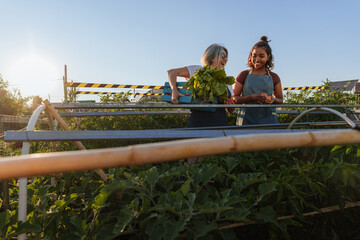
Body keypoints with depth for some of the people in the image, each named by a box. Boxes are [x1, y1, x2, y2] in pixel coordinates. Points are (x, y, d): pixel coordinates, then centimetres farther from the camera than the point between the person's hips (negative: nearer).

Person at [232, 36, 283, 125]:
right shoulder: (244, 75, 6)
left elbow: (280, 100, 17)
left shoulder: (274, 77, 11)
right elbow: (234, 98, 1)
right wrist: (252, 97, -15)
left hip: (268, 119, 1)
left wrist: (273, 100, -6)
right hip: (246, 119, -1)